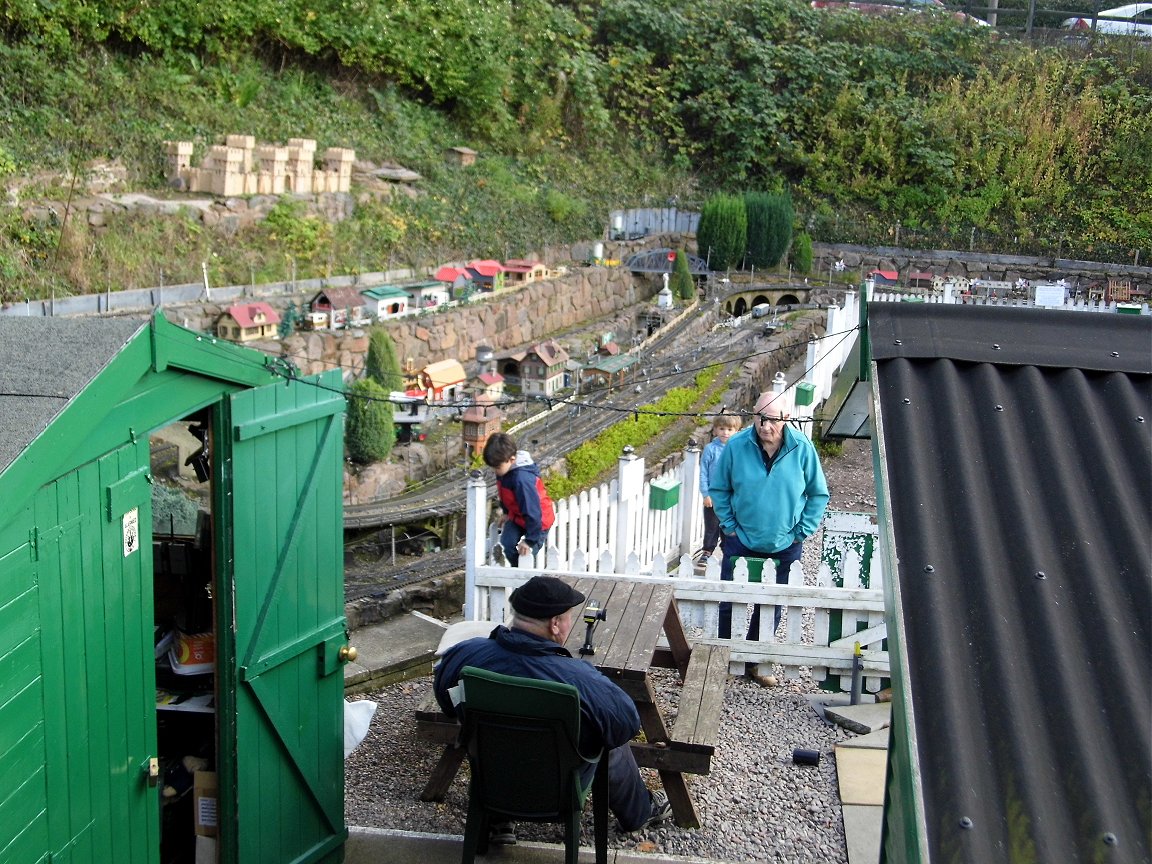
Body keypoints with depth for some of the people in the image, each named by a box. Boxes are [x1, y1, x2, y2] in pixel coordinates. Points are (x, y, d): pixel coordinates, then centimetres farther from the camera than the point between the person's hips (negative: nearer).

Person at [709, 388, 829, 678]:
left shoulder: (802, 448, -12)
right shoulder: (737, 445, -13)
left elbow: (819, 494, 1)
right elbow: (718, 489, 2)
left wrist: (802, 532, -3)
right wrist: (729, 526, -3)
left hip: (784, 546, 1)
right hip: (740, 542, 0)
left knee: (771, 608, 12)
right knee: (730, 604, 5)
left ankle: (754, 662, 29)